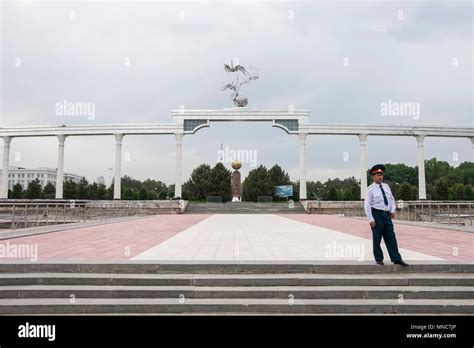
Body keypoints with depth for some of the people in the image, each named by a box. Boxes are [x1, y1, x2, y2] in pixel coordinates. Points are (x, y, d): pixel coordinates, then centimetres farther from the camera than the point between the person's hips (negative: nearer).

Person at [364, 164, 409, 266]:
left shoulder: (386, 186, 10)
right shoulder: (371, 189, -8)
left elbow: (392, 199, 19)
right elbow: (367, 205, -11)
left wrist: (393, 210, 3)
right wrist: (371, 219, -16)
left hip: (387, 215, 6)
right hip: (377, 215, -5)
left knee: (391, 238, 6)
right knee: (377, 239, 3)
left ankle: (396, 259, 10)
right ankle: (379, 259, 14)